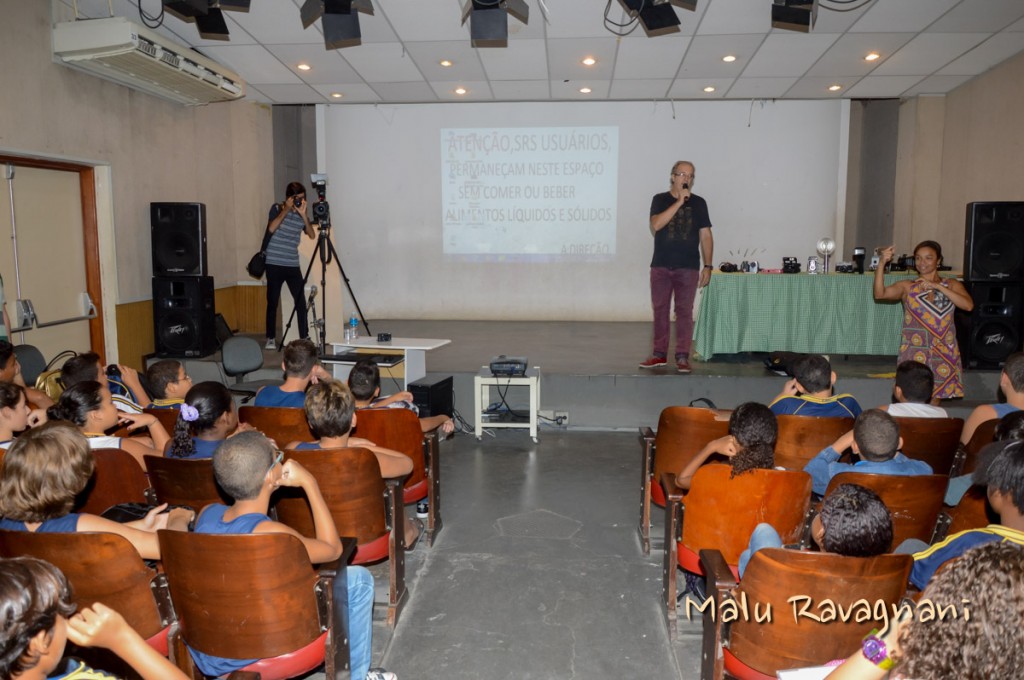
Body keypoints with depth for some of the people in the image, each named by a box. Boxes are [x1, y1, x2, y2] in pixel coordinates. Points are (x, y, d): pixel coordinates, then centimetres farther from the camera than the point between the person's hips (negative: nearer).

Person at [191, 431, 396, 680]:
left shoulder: (206, 514, -11)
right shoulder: (269, 534, -31)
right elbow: (333, 549, -13)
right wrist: (309, 482, -14)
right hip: (249, 656, -7)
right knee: (359, 580, -2)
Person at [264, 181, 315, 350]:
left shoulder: (301, 214, 9)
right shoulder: (277, 208, 1)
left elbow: (311, 234, -4)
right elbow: (271, 228, -16)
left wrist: (303, 214, -12)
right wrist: (286, 209, -14)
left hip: (293, 265, 3)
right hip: (274, 264, -3)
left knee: (301, 301, -3)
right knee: (272, 302, 2)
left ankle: (305, 337, 5)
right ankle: (270, 339, 12)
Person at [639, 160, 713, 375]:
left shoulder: (698, 203, 6)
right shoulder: (660, 200, 4)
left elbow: (705, 235, 6)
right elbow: (656, 225, -13)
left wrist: (708, 266, -1)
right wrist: (679, 202, -17)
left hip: (688, 267, 0)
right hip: (661, 266, 1)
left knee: (684, 311, -1)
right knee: (660, 309, 5)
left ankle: (682, 357, 4)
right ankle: (659, 353, 15)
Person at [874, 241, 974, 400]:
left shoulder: (951, 285, 12)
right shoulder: (907, 287, 6)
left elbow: (968, 305, -6)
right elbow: (880, 294, -11)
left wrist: (938, 287, -12)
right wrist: (882, 263, -22)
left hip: (945, 357, 2)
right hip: (914, 356, -1)